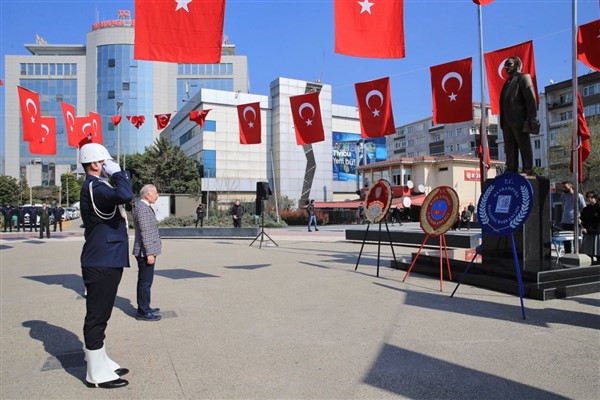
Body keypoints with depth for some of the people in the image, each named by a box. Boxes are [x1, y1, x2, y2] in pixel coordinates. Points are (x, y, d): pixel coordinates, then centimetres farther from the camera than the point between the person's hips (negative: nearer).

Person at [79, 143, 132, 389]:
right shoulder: (94, 187, -16)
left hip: (106, 261, 11)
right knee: (97, 317, -2)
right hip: (101, 264, -11)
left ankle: (100, 363, 31)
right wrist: (117, 172, -22)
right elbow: (125, 195, -35)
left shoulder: (97, 186, 18)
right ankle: (97, 374, 8)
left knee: (99, 316, 18)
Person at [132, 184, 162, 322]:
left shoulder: (145, 207, 15)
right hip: (145, 252, -11)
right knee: (145, 282, -5)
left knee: (144, 281, 18)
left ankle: (144, 308, 29)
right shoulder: (142, 208, -17)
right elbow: (145, 232, -22)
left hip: (145, 252, 11)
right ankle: (143, 312, 1)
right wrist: (149, 253, -23)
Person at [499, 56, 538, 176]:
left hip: (519, 120, -8)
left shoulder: (523, 77, 0)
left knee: (524, 146, -5)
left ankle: (528, 171, -3)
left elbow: (531, 98, -9)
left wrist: (532, 118, -16)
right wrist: (503, 120, 12)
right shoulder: (508, 81, 23)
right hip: (507, 121, 8)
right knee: (510, 148, 7)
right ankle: (511, 171, 11)